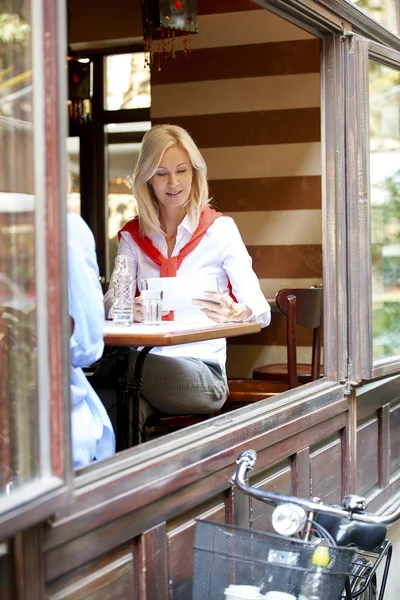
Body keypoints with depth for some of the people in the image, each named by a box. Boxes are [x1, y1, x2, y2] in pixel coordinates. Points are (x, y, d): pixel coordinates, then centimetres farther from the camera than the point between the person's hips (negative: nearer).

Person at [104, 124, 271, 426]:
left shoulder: (219, 228, 3)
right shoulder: (133, 235, 14)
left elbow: (261, 309, -2)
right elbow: (111, 301, 2)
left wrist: (236, 312, -26)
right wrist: (128, 308, -23)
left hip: (200, 366, -2)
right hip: (143, 357, 3)